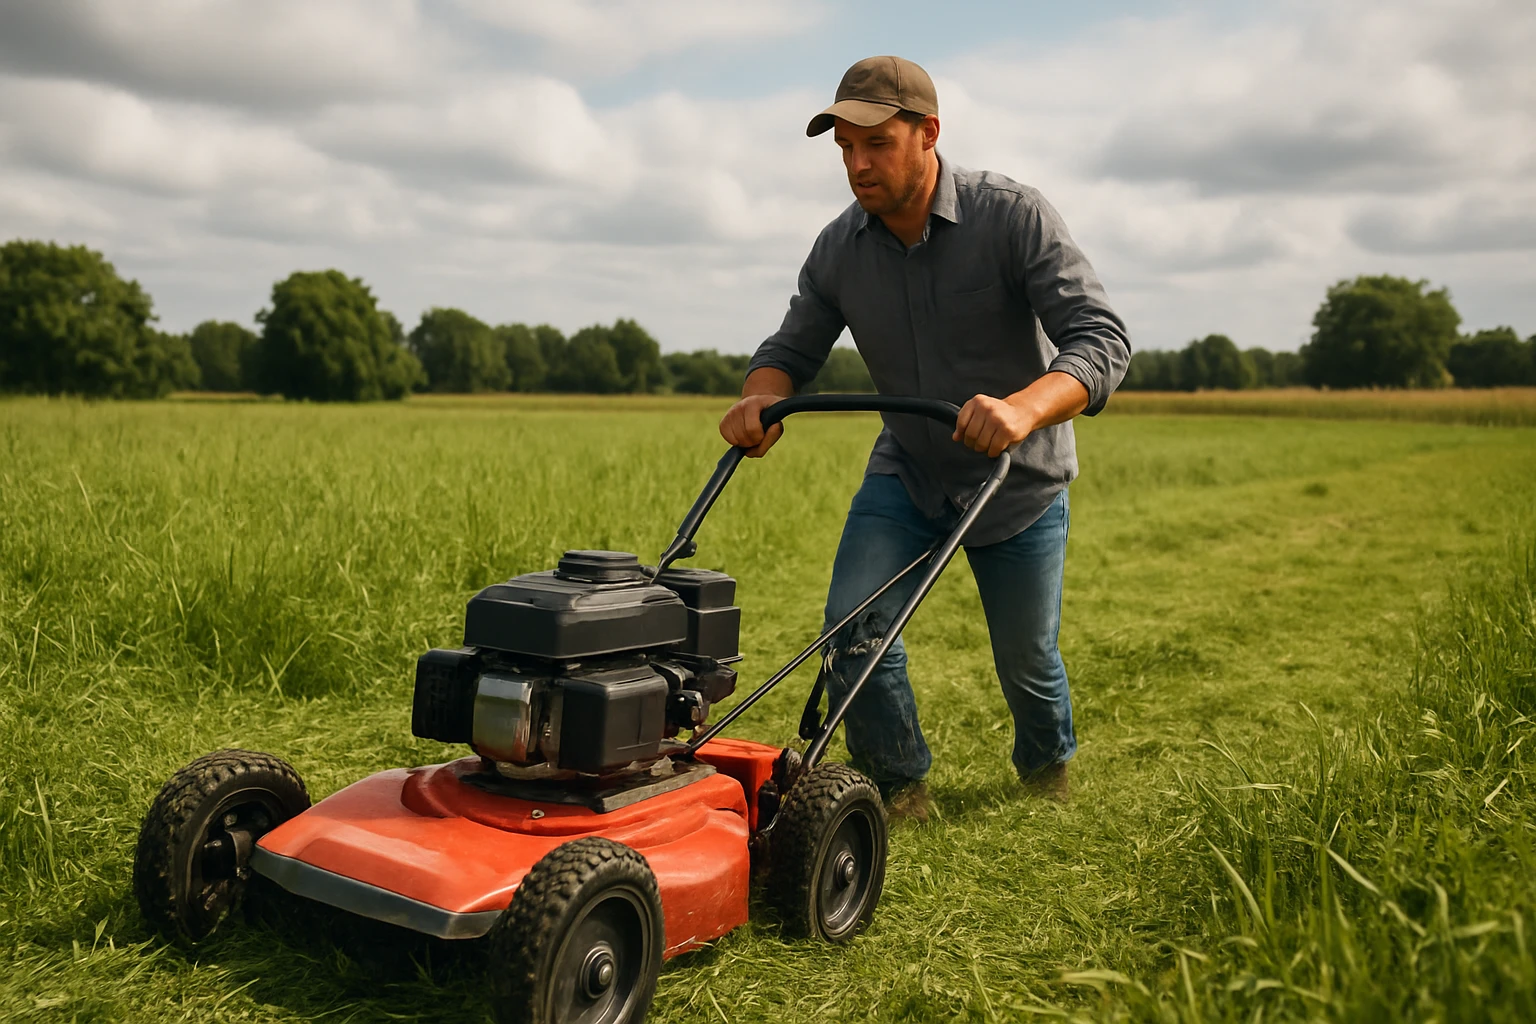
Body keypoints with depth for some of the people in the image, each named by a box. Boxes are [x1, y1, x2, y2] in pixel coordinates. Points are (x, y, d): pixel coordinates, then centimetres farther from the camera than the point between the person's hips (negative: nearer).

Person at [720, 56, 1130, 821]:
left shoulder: (1015, 218, -22)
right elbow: (792, 348, 0)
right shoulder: (838, 250, -9)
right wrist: (759, 398, -25)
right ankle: (900, 792, 7)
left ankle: (1048, 772, 43)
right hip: (905, 470, 3)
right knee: (854, 627, -16)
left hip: (1019, 478, -2)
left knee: (1027, 662, 9)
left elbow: (1101, 340, -29)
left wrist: (1023, 408, -49)